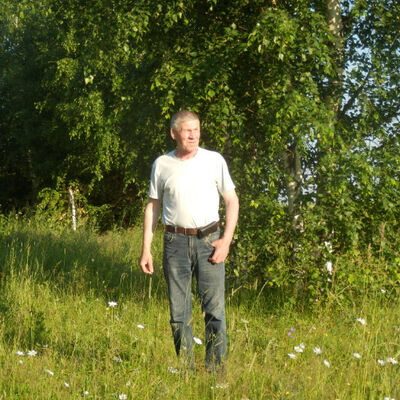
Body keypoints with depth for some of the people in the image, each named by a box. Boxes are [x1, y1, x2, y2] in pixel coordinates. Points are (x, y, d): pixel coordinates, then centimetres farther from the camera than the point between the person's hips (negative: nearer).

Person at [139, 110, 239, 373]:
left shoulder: (214, 160, 4)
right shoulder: (162, 164, 8)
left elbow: (232, 201, 7)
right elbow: (152, 206, 14)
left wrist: (226, 240, -5)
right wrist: (146, 249, 7)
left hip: (209, 240, -1)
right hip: (176, 241, 1)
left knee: (215, 308, -6)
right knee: (179, 311, 3)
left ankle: (216, 369, 0)